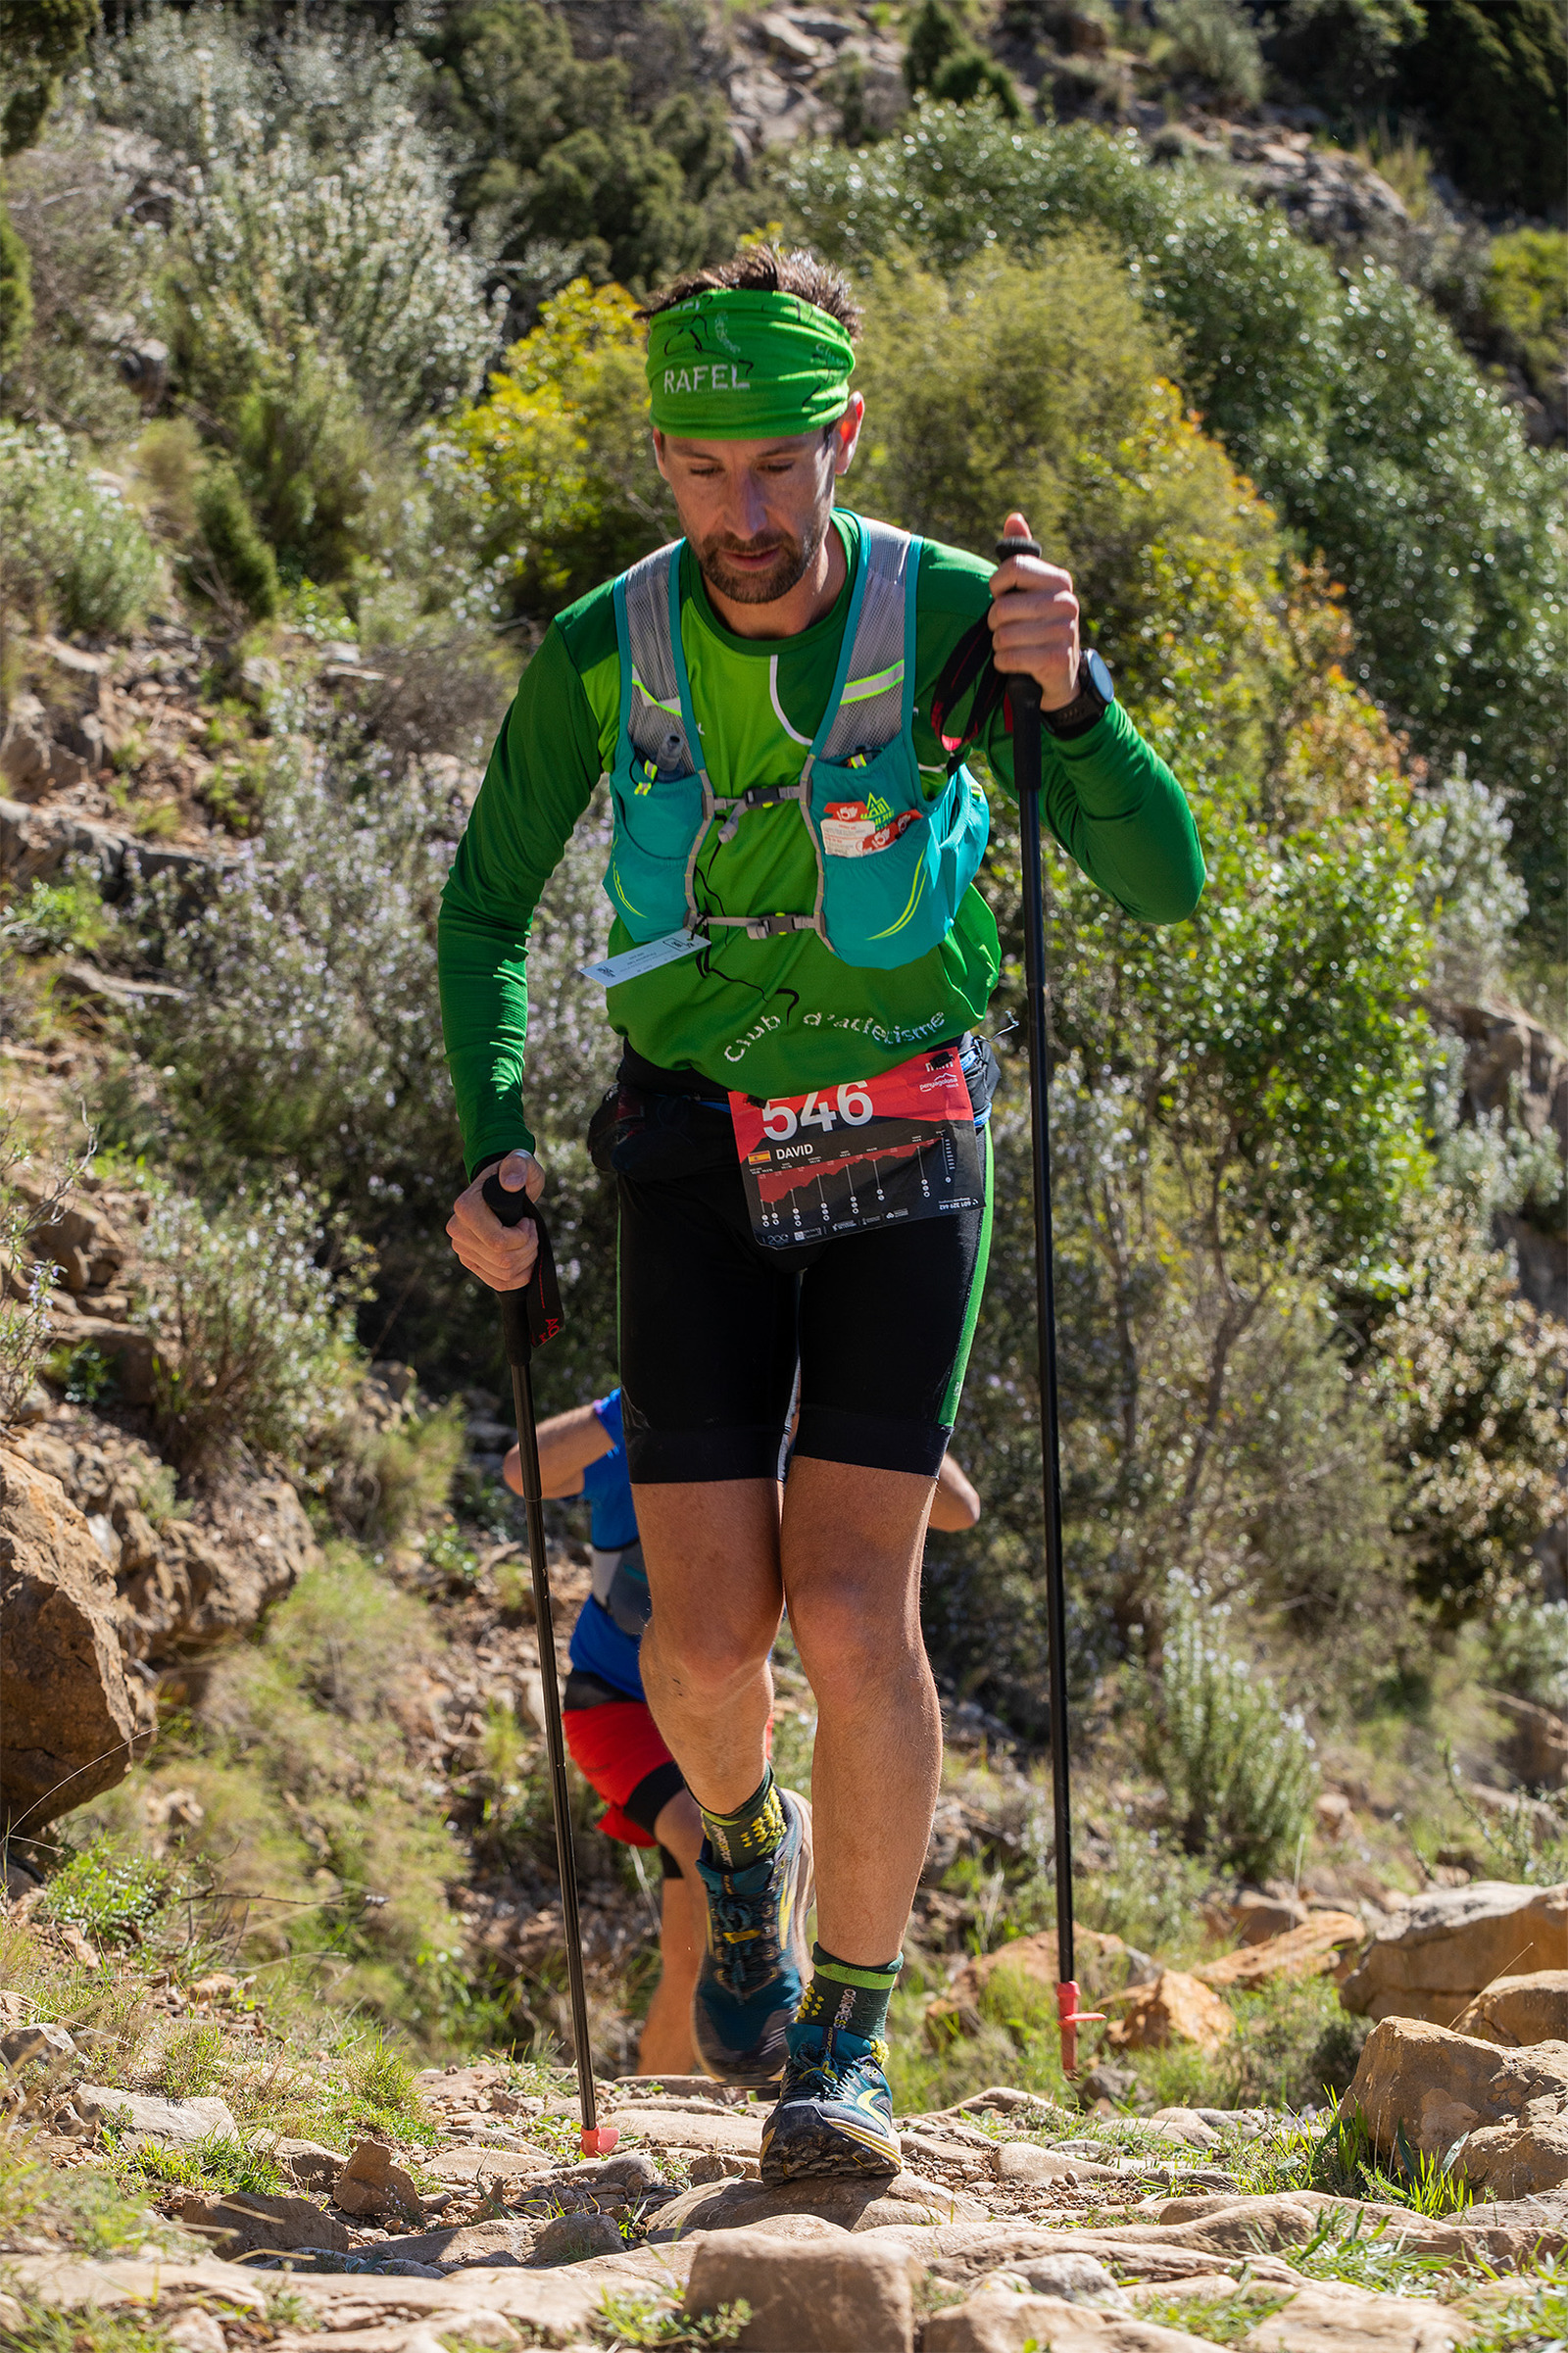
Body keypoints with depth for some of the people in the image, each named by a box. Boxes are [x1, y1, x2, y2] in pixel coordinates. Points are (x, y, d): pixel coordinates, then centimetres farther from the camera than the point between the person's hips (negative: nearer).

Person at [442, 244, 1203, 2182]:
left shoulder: (950, 620, -12)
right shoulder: (599, 655, -8)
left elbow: (1164, 885, -12)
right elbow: (486, 908, 7)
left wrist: (1066, 698, -29)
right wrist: (491, 1147, -6)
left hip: (900, 1152, -1)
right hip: (694, 1171, 1)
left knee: (852, 1608, -14)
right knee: (704, 1642, -4)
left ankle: (845, 2043, 0)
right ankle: (745, 1846, 32)